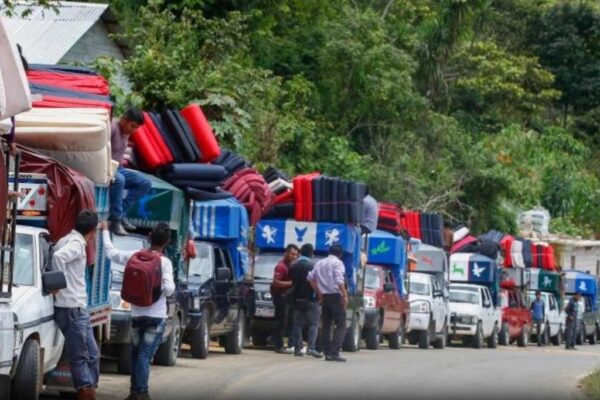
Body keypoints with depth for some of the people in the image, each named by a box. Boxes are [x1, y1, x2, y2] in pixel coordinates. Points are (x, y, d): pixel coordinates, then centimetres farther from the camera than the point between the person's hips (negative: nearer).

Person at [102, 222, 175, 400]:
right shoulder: (165, 262, -10)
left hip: (137, 315, 3)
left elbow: (110, 253, 10)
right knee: (145, 356, -5)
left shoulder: (135, 256, -1)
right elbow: (168, 289, -16)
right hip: (156, 316, -3)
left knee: (136, 354, 16)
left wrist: (105, 231, 22)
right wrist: (171, 285, 7)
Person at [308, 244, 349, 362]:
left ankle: (327, 353, 8)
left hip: (324, 297, 7)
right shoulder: (338, 263, -7)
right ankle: (334, 352, -17)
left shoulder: (320, 263, 14)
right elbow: (339, 281, -18)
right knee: (341, 326, -5)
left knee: (326, 325, 11)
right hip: (335, 296, -7)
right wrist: (345, 296, -16)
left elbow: (311, 278, 14)